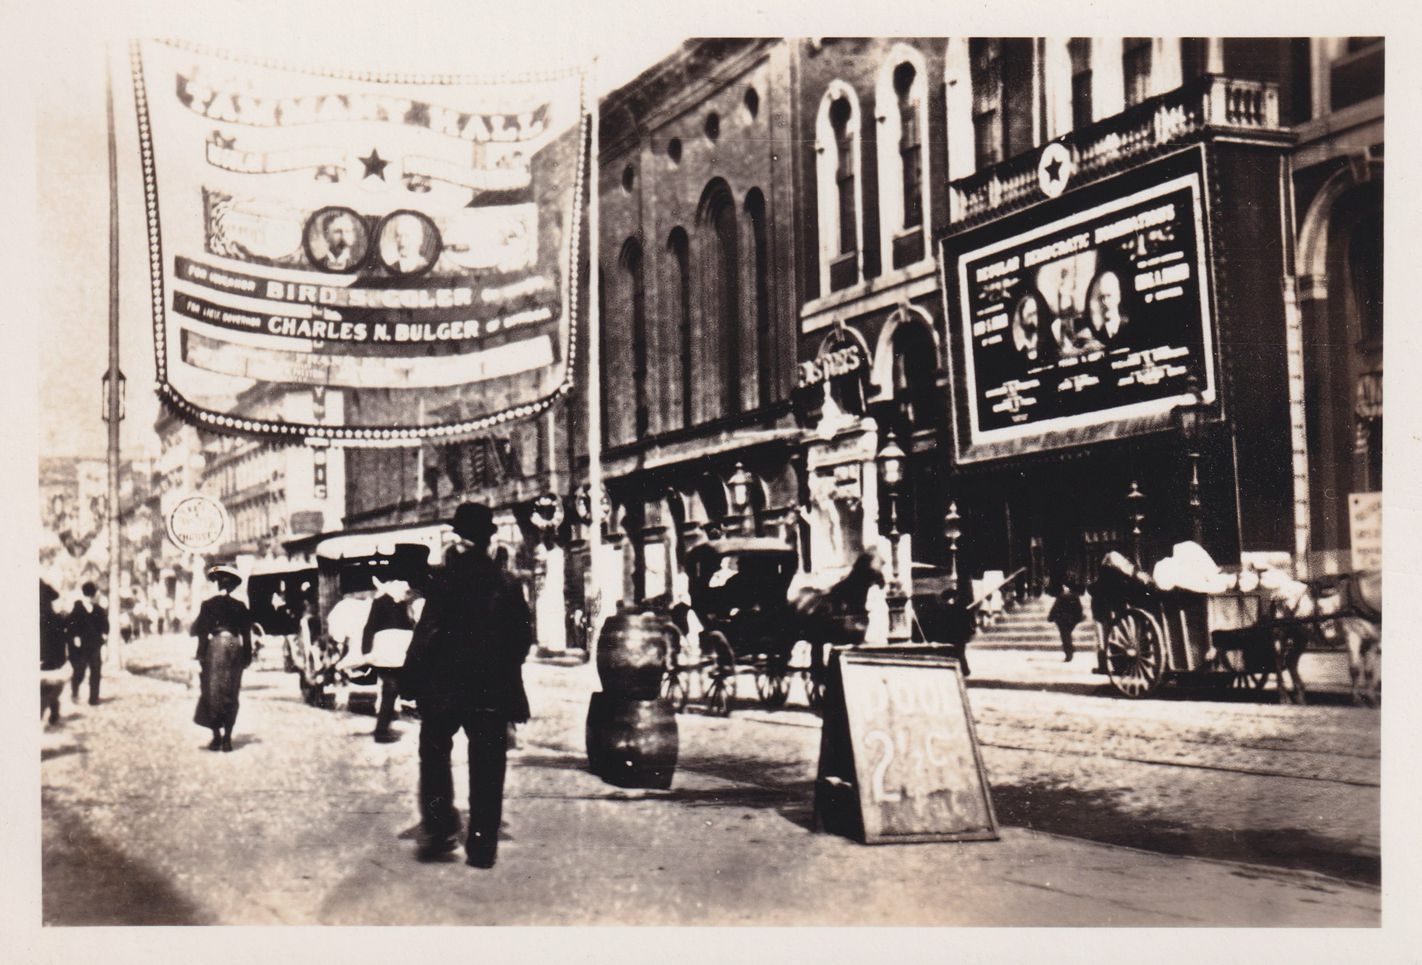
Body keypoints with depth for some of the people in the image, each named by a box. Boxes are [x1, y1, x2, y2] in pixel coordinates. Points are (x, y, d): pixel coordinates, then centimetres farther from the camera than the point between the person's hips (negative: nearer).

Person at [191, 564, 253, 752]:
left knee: (213, 694, 5)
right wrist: (247, 657, 12)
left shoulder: (208, 604, -3)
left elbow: (199, 630, -5)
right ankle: (227, 738, 7)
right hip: (235, 648, 3)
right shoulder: (240, 606, 4)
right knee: (231, 695, 8)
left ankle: (217, 737, 1)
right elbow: (246, 634, 5)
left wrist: (200, 657, 0)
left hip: (215, 647, -3)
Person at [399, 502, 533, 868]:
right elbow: (523, 637, 5)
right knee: (486, 767, 7)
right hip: (492, 692, 3)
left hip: (444, 687, -3)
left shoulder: (445, 580, -10)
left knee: (434, 755, 14)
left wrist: (410, 680, -7)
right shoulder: (506, 585, 2)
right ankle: (482, 846, 8)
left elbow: (427, 635, -13)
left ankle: (440, 830, 2)